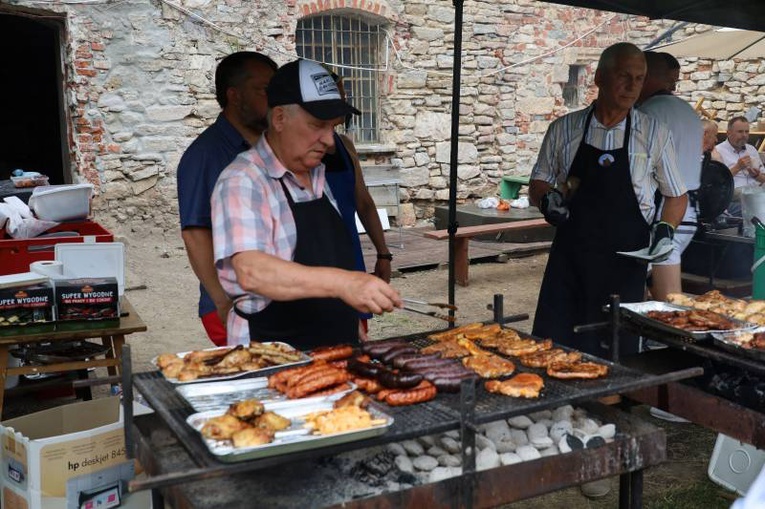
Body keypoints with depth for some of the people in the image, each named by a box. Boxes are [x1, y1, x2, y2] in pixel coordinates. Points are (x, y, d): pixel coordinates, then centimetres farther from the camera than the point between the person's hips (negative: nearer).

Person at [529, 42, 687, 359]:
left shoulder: (654, 134, 2)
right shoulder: (563, 129, 4)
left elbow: (676, 195, 10)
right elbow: (538, 183, 13)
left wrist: (665, 229, -7)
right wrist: (547, 199, -9)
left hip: (625, 260, -1)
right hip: (569, 253, 1)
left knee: (615, 351, 5)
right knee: (551, 344, 2)